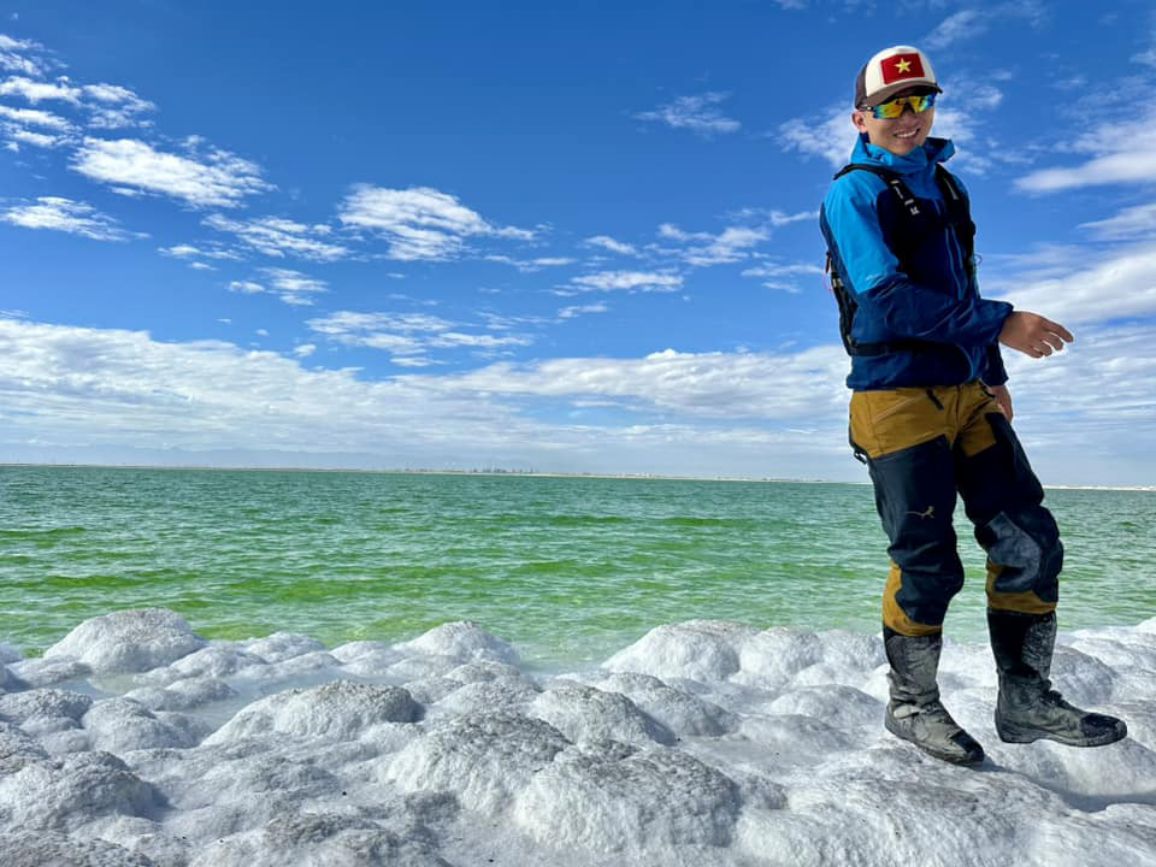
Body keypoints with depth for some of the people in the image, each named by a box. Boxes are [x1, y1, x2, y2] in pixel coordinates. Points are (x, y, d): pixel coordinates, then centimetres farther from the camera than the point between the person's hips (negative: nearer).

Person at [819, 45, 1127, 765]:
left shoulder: (944, 183, 20)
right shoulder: (854, 192, -5)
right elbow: (886, 299, -20)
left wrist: (995, 375, 21)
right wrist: (1001, 324, -19)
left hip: (967, 394, 8)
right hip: (899, 400, -7)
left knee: (1031, 543, 5)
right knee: (930, 565, -2)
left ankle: (1026, 701, 19)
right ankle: (913, 705, 19)